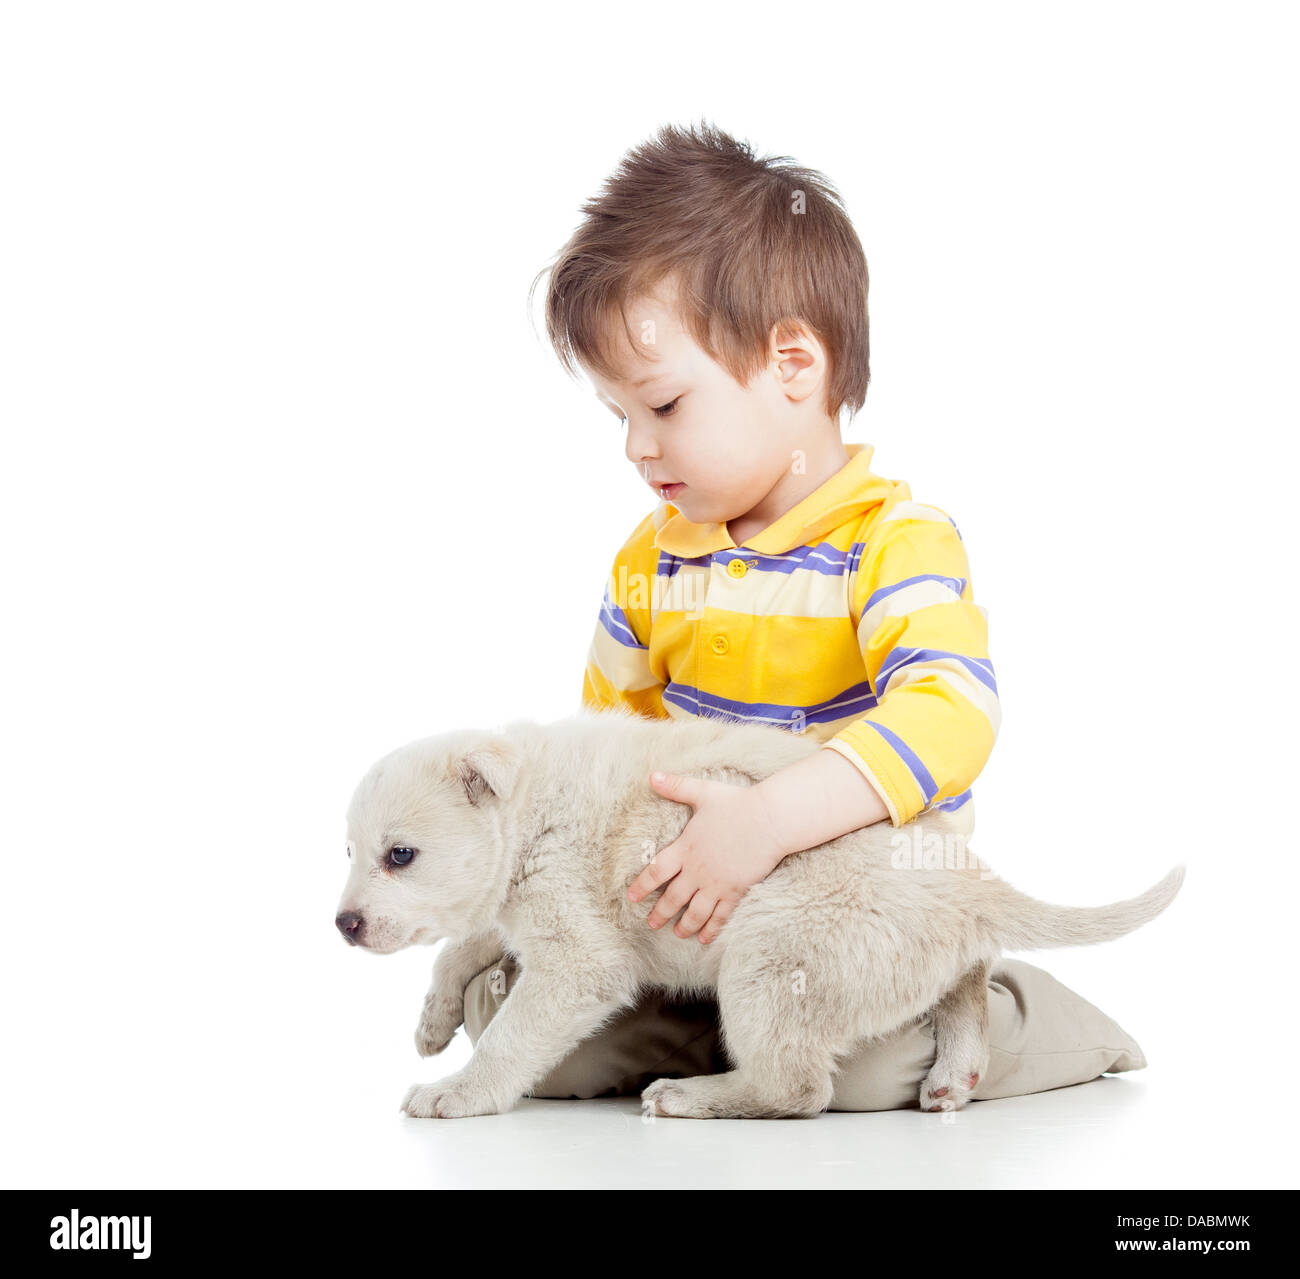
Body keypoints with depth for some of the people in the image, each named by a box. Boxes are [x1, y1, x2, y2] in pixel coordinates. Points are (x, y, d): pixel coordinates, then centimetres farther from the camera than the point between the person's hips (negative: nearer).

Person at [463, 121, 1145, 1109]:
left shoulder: (897, 543, -13)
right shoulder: (652, 557, 8)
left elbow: (949, 716, -30)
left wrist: (769, 820, -41)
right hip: (700, 919, 5)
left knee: (862, 1066, -30)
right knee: (515, 1010, -11)